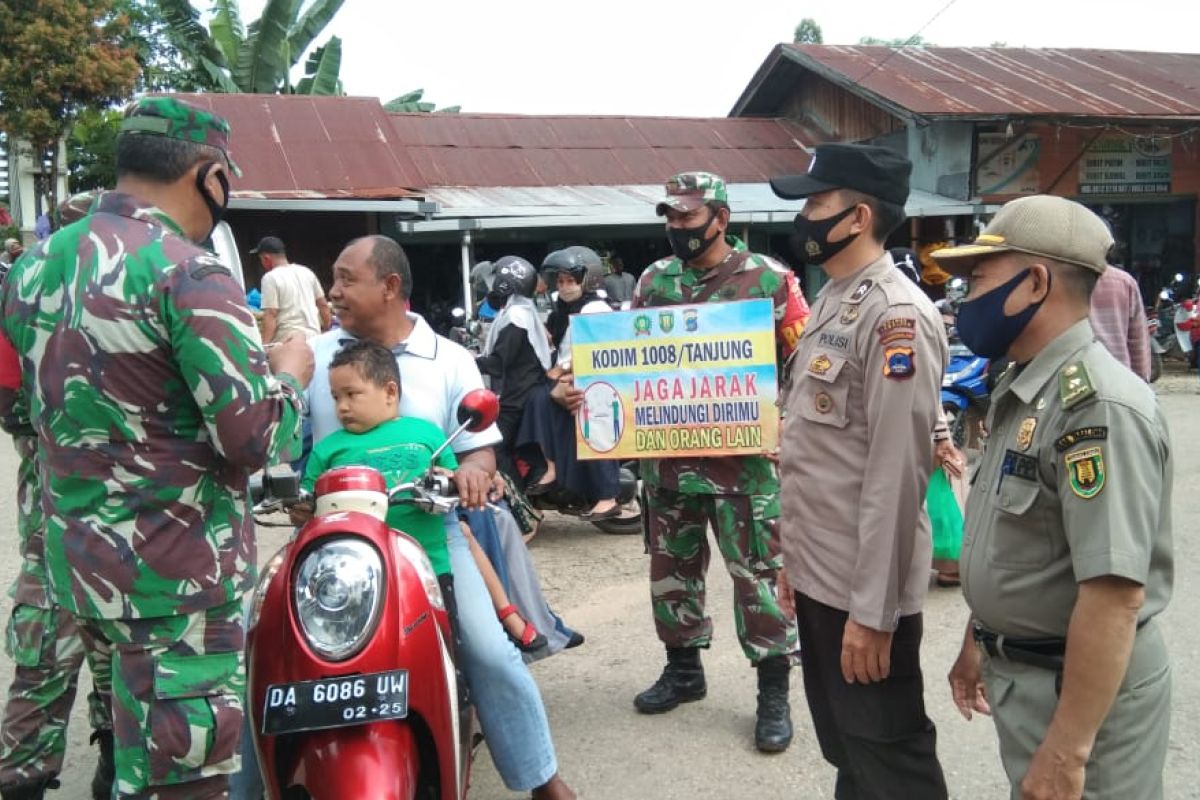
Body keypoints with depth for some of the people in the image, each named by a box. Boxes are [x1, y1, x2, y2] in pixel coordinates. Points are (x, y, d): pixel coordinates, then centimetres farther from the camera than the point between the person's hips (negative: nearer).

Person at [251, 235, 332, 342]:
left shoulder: (270, 277, -8)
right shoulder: (307, 272, 11)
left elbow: (271, 315, -15)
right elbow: (323, 305, 15)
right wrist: (327, 330, 24)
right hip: (313, 337, 7)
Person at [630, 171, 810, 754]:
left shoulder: (768, 278, -4)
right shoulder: (653, 280, 8)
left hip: (742, 454, -4)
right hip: (667, 454, 5)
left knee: (757, 573, 0)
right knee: (671, 565, 15)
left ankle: (774, 692, 12)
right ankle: (683, 668, 33)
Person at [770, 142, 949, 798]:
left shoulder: (895, 315, -19)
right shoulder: (831, 301, 11)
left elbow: (896, 474, -23)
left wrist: (872, 610, -22)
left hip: (863, 590, -9)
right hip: (818, 574, 9)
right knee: (843, 747, 22)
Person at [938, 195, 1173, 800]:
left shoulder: (1097, 407, -25)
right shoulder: (1023, 390, 6)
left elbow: (1116, 594, -29)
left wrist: (1068, 751, -27)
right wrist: (979, 641, 21)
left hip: (1082, 687, -9)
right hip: (1021, 670, 9)